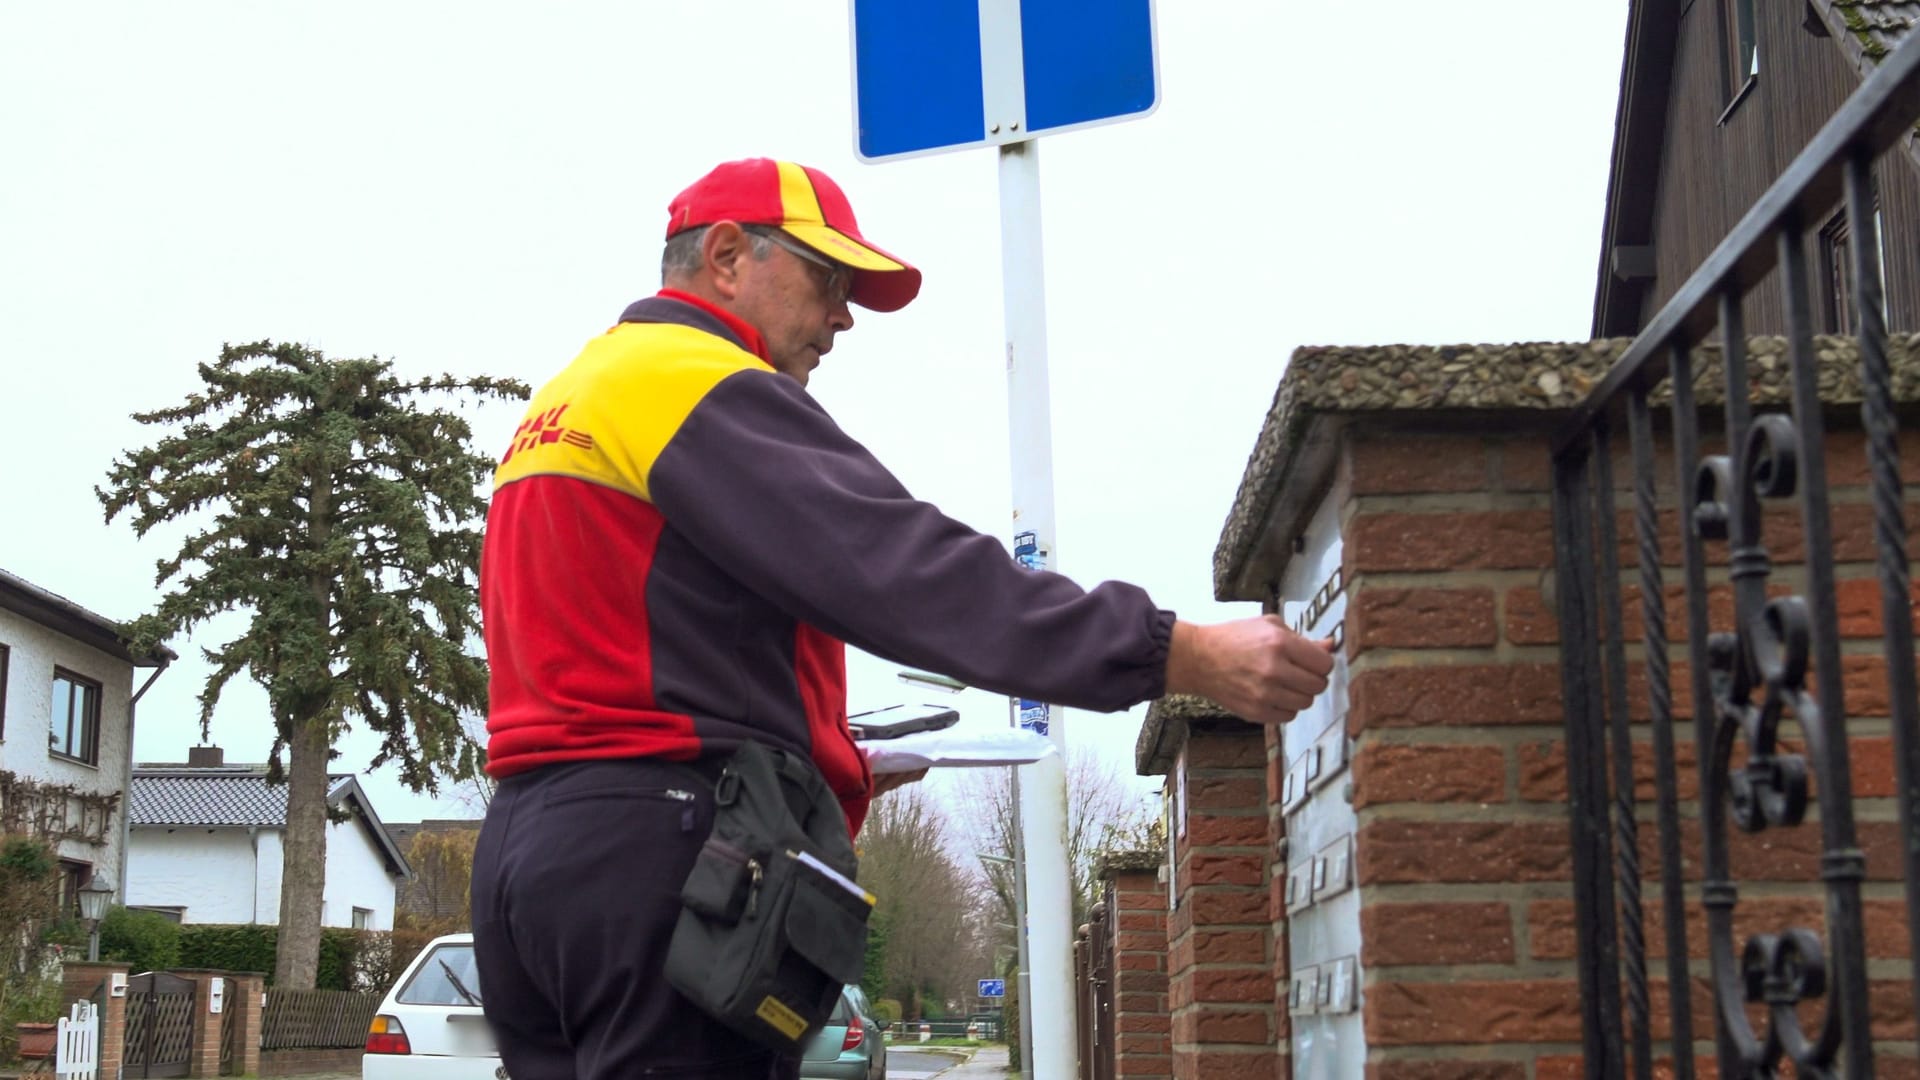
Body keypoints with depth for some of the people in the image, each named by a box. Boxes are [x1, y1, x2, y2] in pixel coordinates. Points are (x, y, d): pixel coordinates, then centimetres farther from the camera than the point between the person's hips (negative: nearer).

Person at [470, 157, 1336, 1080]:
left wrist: (816, 756, 21)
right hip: (658, 852, -10)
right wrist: (1180, 655, -24)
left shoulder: (561, 405, 24)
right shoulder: (701, 383, -8)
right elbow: (906, 570, -20)